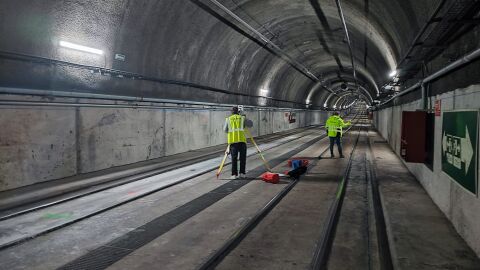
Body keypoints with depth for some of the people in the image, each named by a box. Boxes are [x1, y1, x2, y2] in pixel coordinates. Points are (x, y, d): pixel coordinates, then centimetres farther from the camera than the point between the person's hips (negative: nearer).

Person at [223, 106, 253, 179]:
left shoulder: (228, 119, 12)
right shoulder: (242, 118, 9)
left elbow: (225, 130, 14)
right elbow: (251, 124, 18)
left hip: (232, 140, 1)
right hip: (241, 140, -1)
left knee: (234, 158, 4)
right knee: (242, 158, 9)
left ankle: (234, 174, 1)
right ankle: (242, 173, 9)